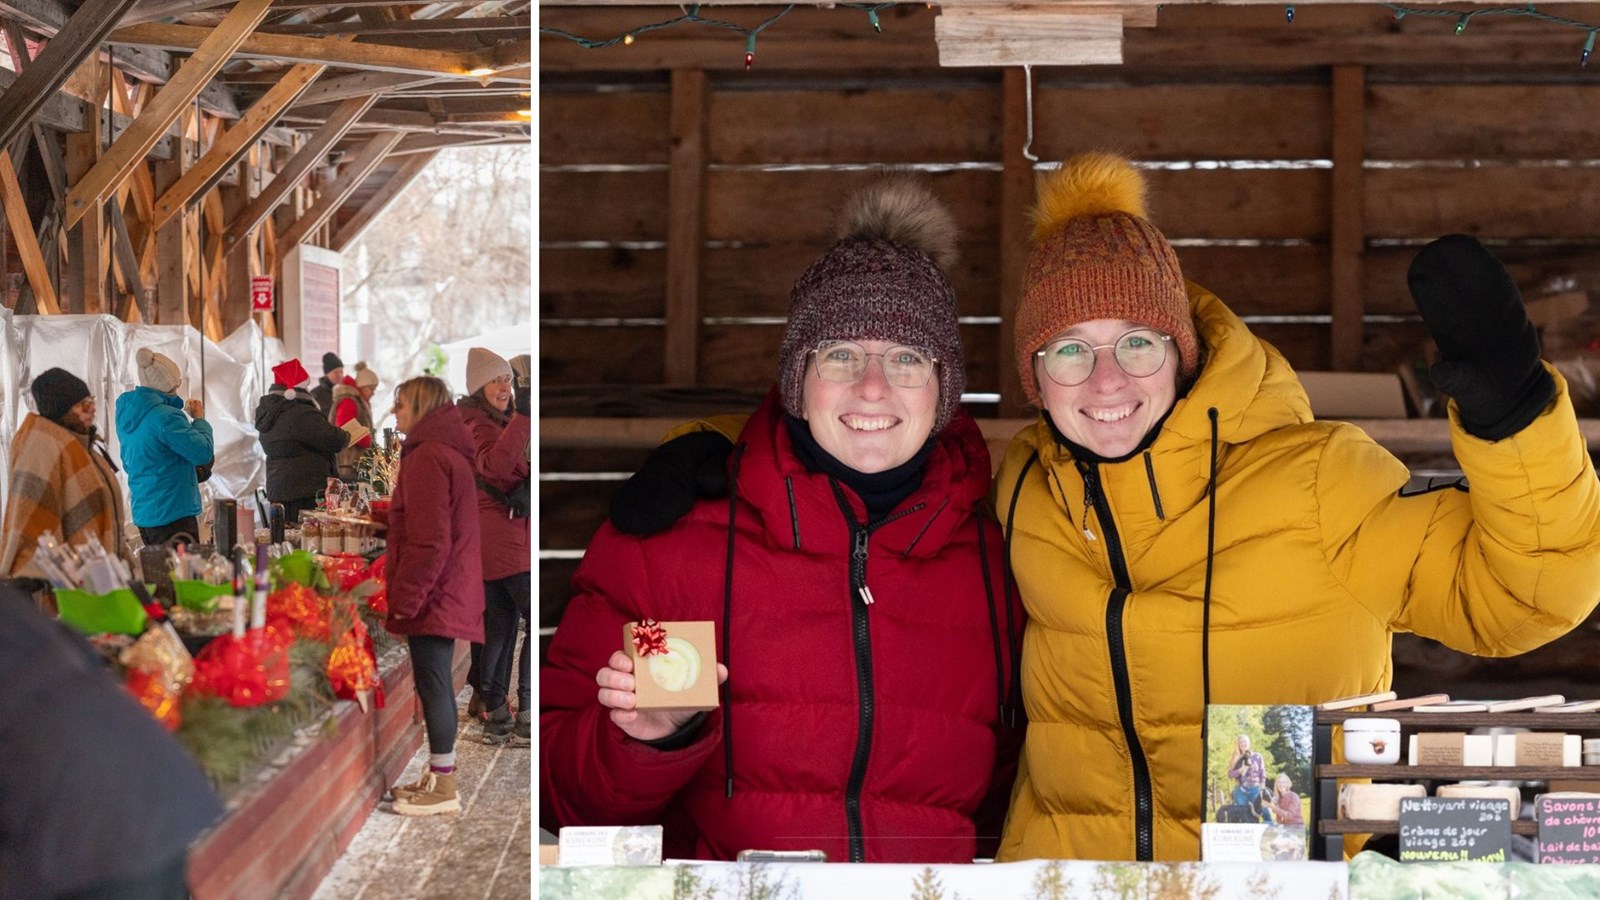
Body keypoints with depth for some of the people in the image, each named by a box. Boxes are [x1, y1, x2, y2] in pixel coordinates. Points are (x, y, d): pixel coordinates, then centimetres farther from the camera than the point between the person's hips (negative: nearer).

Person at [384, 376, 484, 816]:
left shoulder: (427, 455, -16)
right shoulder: (448, 450, 17)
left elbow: (428, 542, -21)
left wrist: (404, 599, -18)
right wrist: (408, 595, 22)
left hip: (433, 595, -10)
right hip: (449, 594, 10)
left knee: (432, 685, -5)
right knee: (436, 684, 15)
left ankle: (443, 788, 0)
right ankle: (441, 776, 22)